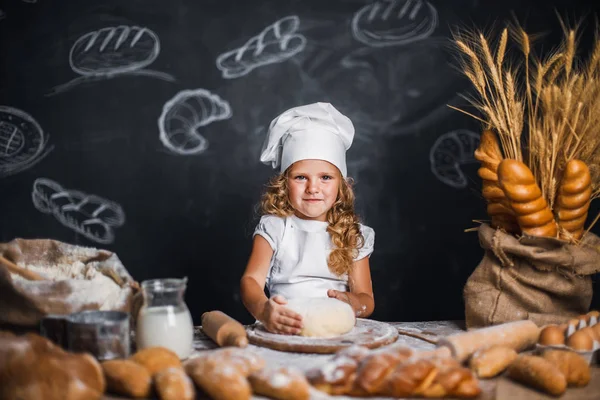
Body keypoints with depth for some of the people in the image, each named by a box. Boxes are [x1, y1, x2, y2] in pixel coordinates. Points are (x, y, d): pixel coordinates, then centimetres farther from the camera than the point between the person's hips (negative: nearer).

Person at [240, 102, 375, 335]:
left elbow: (367, 300, 6)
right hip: (283, 333, -1)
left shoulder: (354, 236, 10)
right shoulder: (273, 228, 5)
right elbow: (251, 280, -9)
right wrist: (263, 309, -33)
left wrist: (350, 303, -20)